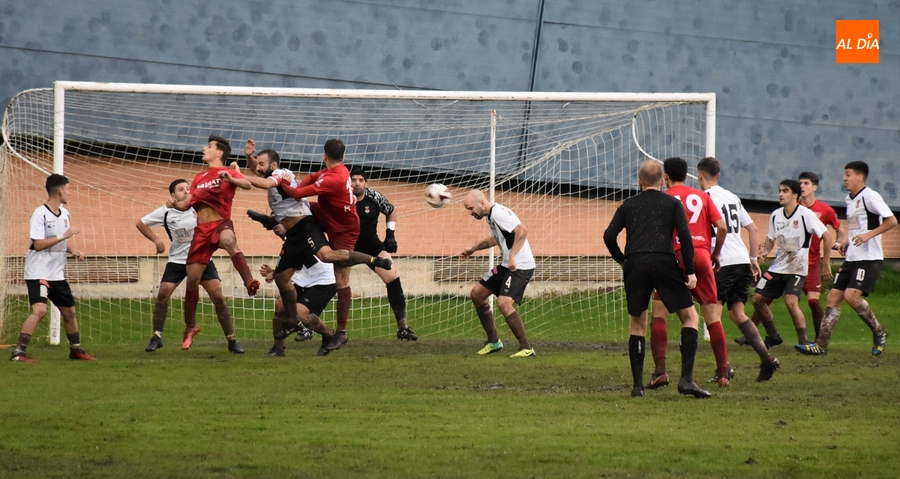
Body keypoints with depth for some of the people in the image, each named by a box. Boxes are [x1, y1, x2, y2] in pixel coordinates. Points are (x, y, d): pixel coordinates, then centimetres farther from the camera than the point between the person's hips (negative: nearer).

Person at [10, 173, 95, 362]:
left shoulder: (65, 214, 9)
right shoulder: (40, 214, -15)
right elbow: (38, 244, -21)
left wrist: (73, 251, 2)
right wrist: (64, 235, -23)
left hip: (57, 274, 8)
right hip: (38, 273, -8)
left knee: (69, 311, 14)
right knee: (40, 310, -23)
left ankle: (76, 350, 32)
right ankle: (18, 352, -21)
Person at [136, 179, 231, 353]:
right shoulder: (165, 212, -7)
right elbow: (140, 224, 4)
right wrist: (156, 240, -7)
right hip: (177, 261, 0)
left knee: (218, 297, -5)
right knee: (162, 295, -10)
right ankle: (156, 337, 2)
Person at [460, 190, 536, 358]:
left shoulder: (498, 213, -19)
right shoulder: (490, 216, 12)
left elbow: (522, 230, -32)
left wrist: (512, 256, -37)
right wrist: (473, 249, 36)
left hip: (520, 267, -11)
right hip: (506, 265, 11)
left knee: (504, 302, -26)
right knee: (477, 294, 15)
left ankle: (527, 348, -20)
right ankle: (493, 342, 22)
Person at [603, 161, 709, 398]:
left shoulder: (628, 205, 17)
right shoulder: (672, 203, 12)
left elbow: (609, 236, 8)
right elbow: (684, 235, -1)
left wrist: (622, 260, 21)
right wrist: (690, 270, -1)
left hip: (635, 265, 2)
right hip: (664, 262, -2)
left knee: (637, 324, 14)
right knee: (690, 317, 8)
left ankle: (637, 385, 8)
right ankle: (686, 379, -6)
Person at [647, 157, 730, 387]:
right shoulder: (702, 197, 14)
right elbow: (721, 227, 7)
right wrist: (715, 254, 18)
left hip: (676, 257, -3)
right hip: (702, 256, 3)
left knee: (659, 313, 4)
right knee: (712, 315, 7)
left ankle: (660, 371, -8)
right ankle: (723, 372, 6)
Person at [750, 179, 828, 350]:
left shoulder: (806, 214, -14)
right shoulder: (775, 216, 3)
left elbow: (827, 237, -12)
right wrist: (765, 250, -6)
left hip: (797, 269, -7)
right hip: (777, 267, 7)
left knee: (791, 301, -26)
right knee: (757, 299, 4)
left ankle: (803, 341, -19)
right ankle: (773, 336, 21)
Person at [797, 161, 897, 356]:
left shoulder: (869, 196, -10)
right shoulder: (850, 200, 17)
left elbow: (892, 221, -15)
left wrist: (869, 234, -22)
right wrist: (844, 242, 15)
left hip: (869, 258, -9)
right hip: (852, 258, 9)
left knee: (851, 295, -22)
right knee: (833, 297, 1)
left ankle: (879, 332, -3)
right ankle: (821, 344, 1)